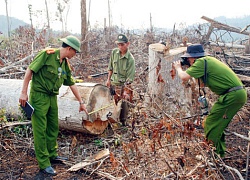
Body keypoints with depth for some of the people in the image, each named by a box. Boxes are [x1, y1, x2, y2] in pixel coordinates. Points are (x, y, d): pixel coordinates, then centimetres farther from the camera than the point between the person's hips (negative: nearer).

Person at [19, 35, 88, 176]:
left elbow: (72, 84, 16)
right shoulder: (47, 54, -14)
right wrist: (24, 92, -18)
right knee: (40, 130, -3)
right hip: (39, 96, -8)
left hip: (52, 97, 8)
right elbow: (30, 70, -15)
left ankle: (52, 155, 32)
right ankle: (44, 164, 5)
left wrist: (81, 102, 19)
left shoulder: (65, 64, 9)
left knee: (54, 128, 16)